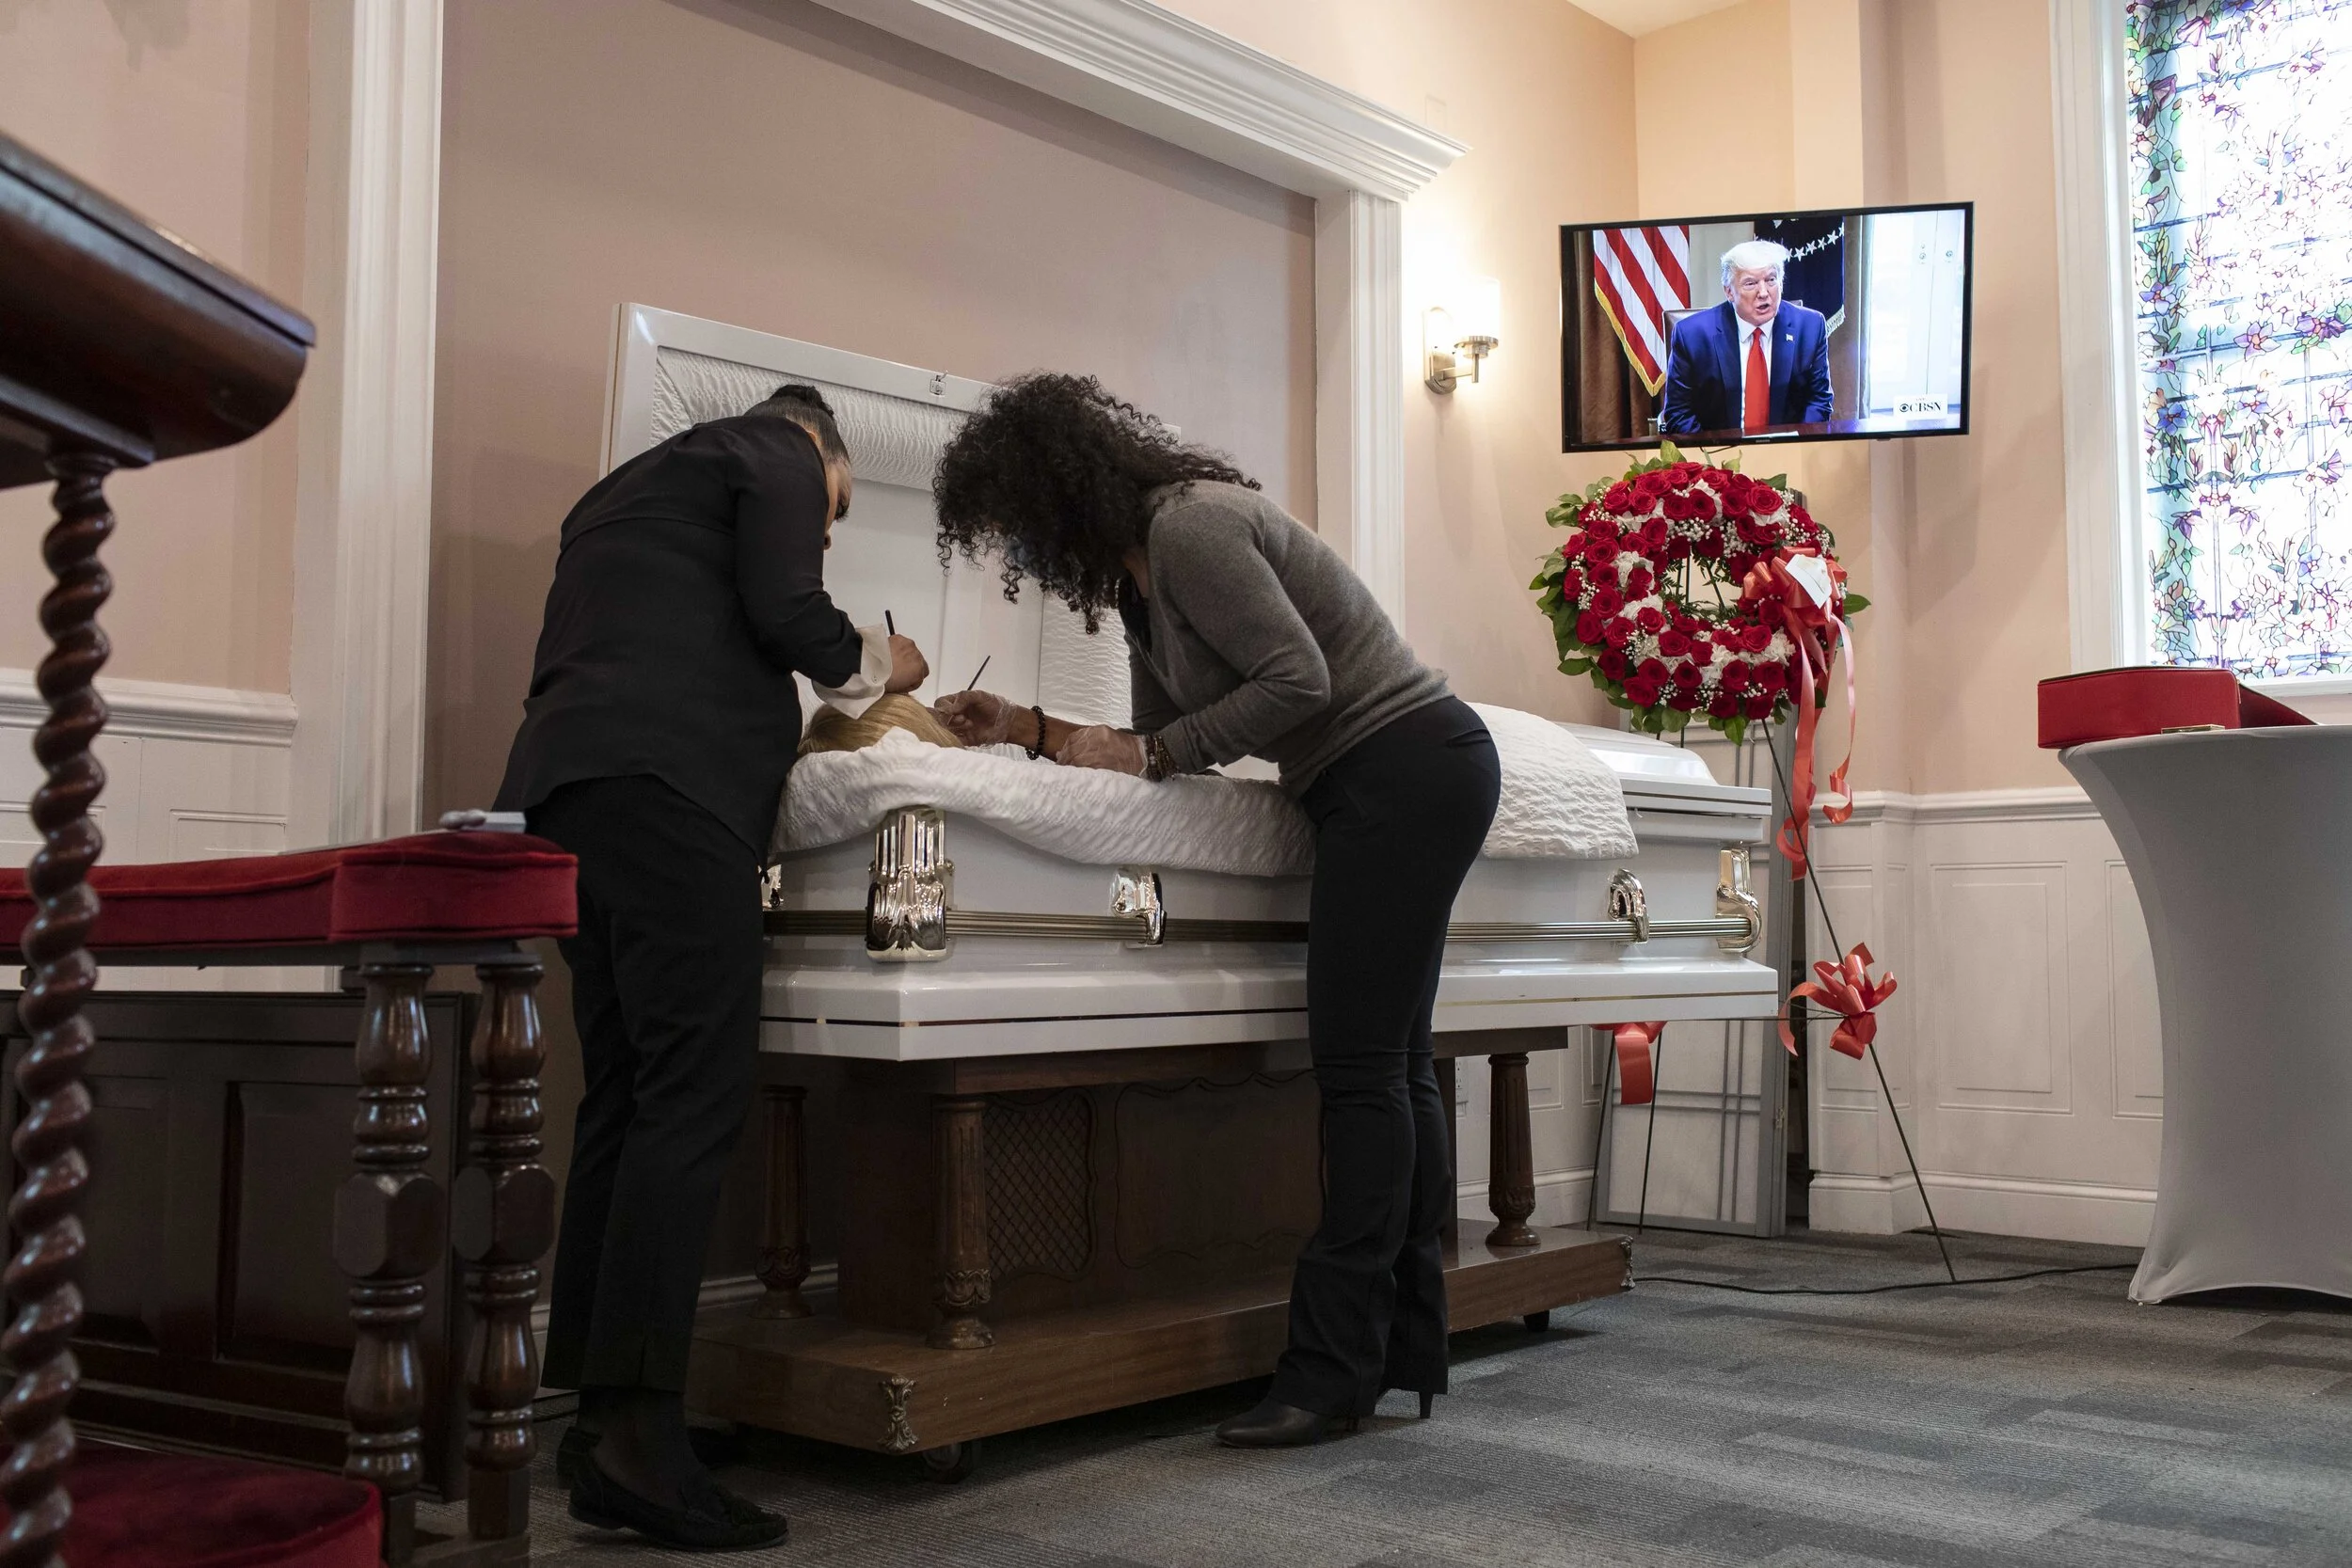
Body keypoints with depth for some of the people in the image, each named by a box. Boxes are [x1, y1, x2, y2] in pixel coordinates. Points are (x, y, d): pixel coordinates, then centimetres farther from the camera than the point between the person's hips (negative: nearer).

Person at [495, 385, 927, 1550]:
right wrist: (873, 664, 14)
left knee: (622, 1097, 7)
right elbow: (784, 614, -5)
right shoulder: (776, 452, 10)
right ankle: (638, 1432, -17)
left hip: (565, 793, 9)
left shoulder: (623, 490, 34)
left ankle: (597, 1421, 6)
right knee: (694, 1097, -12)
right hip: (670, 788, -9)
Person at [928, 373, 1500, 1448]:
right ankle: (1406, 1352, 13)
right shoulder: (1137, 570, 15)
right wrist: (1028, 730, 10)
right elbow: (1170, 739, 18)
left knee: (1362, 1065, -11)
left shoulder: (1190, 524, -16)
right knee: (1392, 1065, 8)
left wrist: (1147, 750, -15)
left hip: (1407, 764, -10)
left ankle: (1336, 1366, -8)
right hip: (1395, 784, 10)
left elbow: (1297, 678, -21)